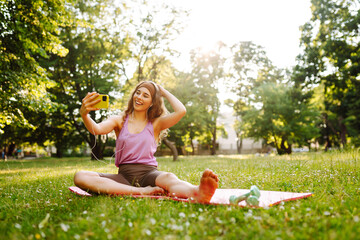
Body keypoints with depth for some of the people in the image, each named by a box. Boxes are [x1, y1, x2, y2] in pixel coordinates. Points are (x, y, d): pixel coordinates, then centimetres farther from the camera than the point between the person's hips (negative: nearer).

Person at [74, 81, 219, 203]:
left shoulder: (155, 124, 13)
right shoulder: (120, 121, 14)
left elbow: (181, 111, -4)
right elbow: (97, 129, -7)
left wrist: (164, 92, 12)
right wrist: (84, 114, -29)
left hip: (148, 172, -1)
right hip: (124, 174, 2)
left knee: (169, 178, -37)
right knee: (80, 177, -25)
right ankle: (140, 192, -36)